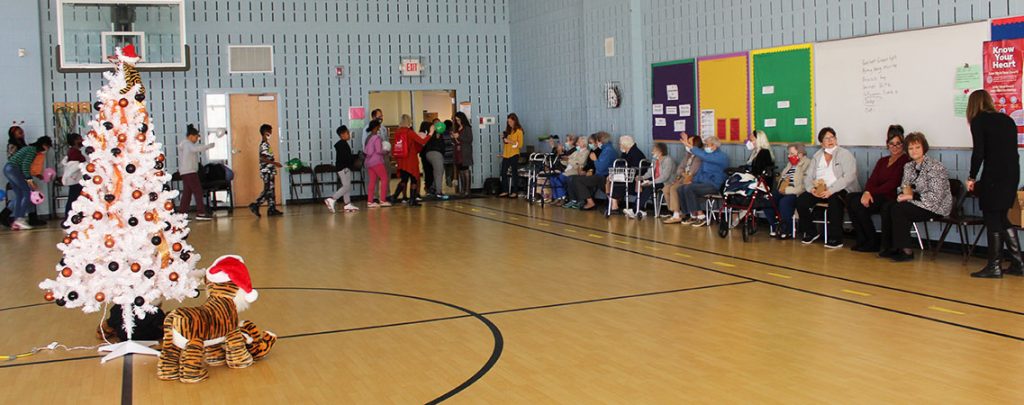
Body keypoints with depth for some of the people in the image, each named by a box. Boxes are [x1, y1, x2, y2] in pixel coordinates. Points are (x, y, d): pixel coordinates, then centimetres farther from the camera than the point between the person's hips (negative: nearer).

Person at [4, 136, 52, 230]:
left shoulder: (30, 148, 20)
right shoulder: (33, 150, -9)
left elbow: (25, 166, 20)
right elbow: (25, 166, -18)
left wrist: (30, 181, 20)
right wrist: (29, 180, -18)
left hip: (7, 169, 10)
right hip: (13, 169, -10)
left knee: (19, 195, 10)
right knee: (27, 193, -6)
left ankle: (15, 222, 8)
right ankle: (20, 219, -11)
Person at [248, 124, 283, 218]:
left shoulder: (266, 144, 17)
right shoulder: (264, 145, -13)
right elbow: (263, 158, -23)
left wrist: (274, 164, 23)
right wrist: (274, 163, -26)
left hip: (269, 172, 10)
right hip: (266, 171, -10)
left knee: (270, 191, 8)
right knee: (267, 191, -11)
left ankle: (272, 209, 8)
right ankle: (255, 206, -9)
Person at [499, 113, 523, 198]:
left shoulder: (518, 131, -5)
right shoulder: (508, 130, 13)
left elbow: (520, 144, -11)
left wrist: (510, 141, -17)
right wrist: (503, 138, 1)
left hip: (514, 155, -6)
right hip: (506, 155, 6)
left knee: (514, 173, 0)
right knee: (503, 173, 4)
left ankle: (514, 192, 4)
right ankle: (505, 191, 10)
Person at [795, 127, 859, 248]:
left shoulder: (845, 154, -1)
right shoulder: (817, 156, 16)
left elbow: (849, 177, -14)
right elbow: (808, 176, 12)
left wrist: (831, 191, -25)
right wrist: (811, 188, -12)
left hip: (841, 191, -5)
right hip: (819, 191, 5)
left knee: (834, 200, -38)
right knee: (801, 200, -17)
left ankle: (836, 238, -29)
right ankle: (811, 232, 4)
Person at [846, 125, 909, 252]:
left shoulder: (905, 161, -3)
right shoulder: (882, 161, 22)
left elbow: (893, 183, -12)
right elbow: (872, 179, 8)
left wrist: (872, 193, -17)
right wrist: (867, 192, -14)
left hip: (891, 198, -7)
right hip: (877, 196, 7)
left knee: (858, 203, -26)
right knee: (850, 198, -18)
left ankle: (873, 242, -12)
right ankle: (862, 240, -14)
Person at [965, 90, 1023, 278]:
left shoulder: (979, 121, -3)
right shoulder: (1007, 120, 15)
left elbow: (978, 152, -11)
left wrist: (972, 177, -2)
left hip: (994, 176, -7)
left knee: (993, 221, 0)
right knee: (1002, 219, 16)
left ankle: (994, 267, 4)